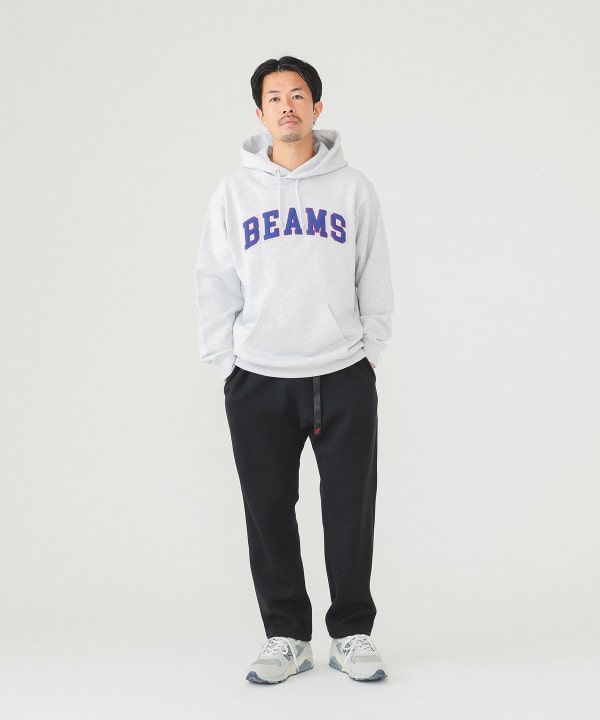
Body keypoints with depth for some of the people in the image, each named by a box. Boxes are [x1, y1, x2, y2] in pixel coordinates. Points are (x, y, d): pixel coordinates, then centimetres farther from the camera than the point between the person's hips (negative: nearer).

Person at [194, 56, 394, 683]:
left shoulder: (352, 188, 5)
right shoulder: (234, 191, 5)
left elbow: (375, 280, 9)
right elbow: (215, 282, 6)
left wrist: (369, 350, 4)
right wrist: (224, 361, 2)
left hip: (343, 378, 0)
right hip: (257, 381, 0)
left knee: (351, 510, 3)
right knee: (269, 512, 5)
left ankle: (352, 635, 16)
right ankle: (285, 637, 16)